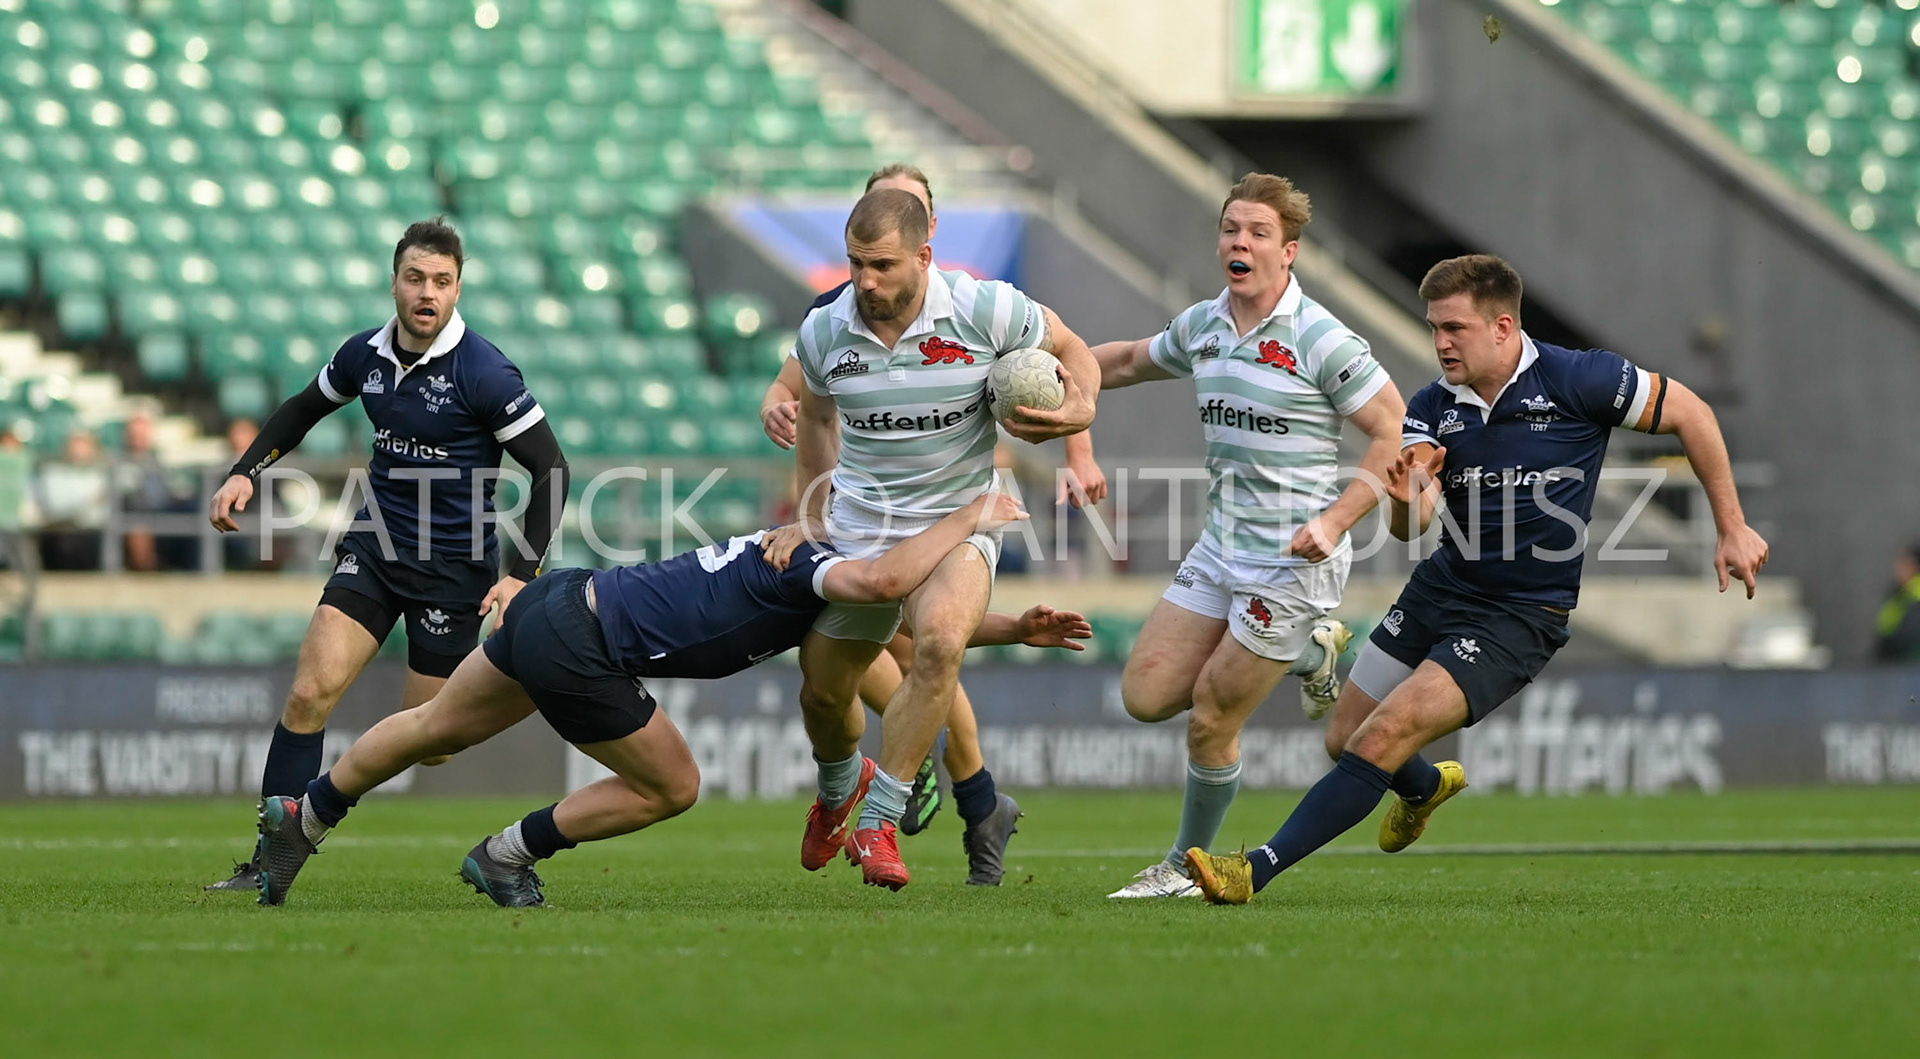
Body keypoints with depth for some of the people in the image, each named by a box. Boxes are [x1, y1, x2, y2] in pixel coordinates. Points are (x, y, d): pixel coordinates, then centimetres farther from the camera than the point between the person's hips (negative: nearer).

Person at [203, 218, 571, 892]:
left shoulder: (484, 373, -16)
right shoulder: (366, 355, 0)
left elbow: (550, 469, -12)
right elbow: (302, 410, 21)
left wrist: (523, 574, -16)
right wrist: (245, 473, 7)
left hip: (455, 567, -4)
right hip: (374, 550, 4)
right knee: (311, 690, -14)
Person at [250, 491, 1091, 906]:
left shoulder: (798, 560, 14)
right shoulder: (809, 569, -15)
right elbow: (884, 580, -37)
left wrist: (1016, 630, 12)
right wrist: (969, 519, -23)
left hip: (559, 602, 9)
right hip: (573, 652, -9)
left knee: (437, 729, 24)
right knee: (671, 789, 6)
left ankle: (302, 818, 36)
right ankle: (506, 856, 16)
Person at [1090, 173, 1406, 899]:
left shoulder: (1321, 341, -15)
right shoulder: (1201, 328, 7)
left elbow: (1396, 433, -14)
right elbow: (1131, 361, 28)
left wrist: (1334, 520, -21)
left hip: (1295, 560, -7)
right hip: (1220, 546, 7)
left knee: (1210, 722, -2)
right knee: (1146, 695, 3)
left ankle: (1190, 865, 21)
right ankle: (1310, 653, 21)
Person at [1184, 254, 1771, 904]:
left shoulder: (1575, 381, -16)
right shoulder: (1433, 408, -3)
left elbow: (1690, 413, -6)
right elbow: (1408, 527, -13)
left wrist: (1731, 527, -4)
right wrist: (1405, 500, -39)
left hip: (1519, 618, -6)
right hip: (1439, 589, 6)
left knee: (1384, 738, -20)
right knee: (1344, 741, 14)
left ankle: (1257, 872, -19)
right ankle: (1428, 786, 49)